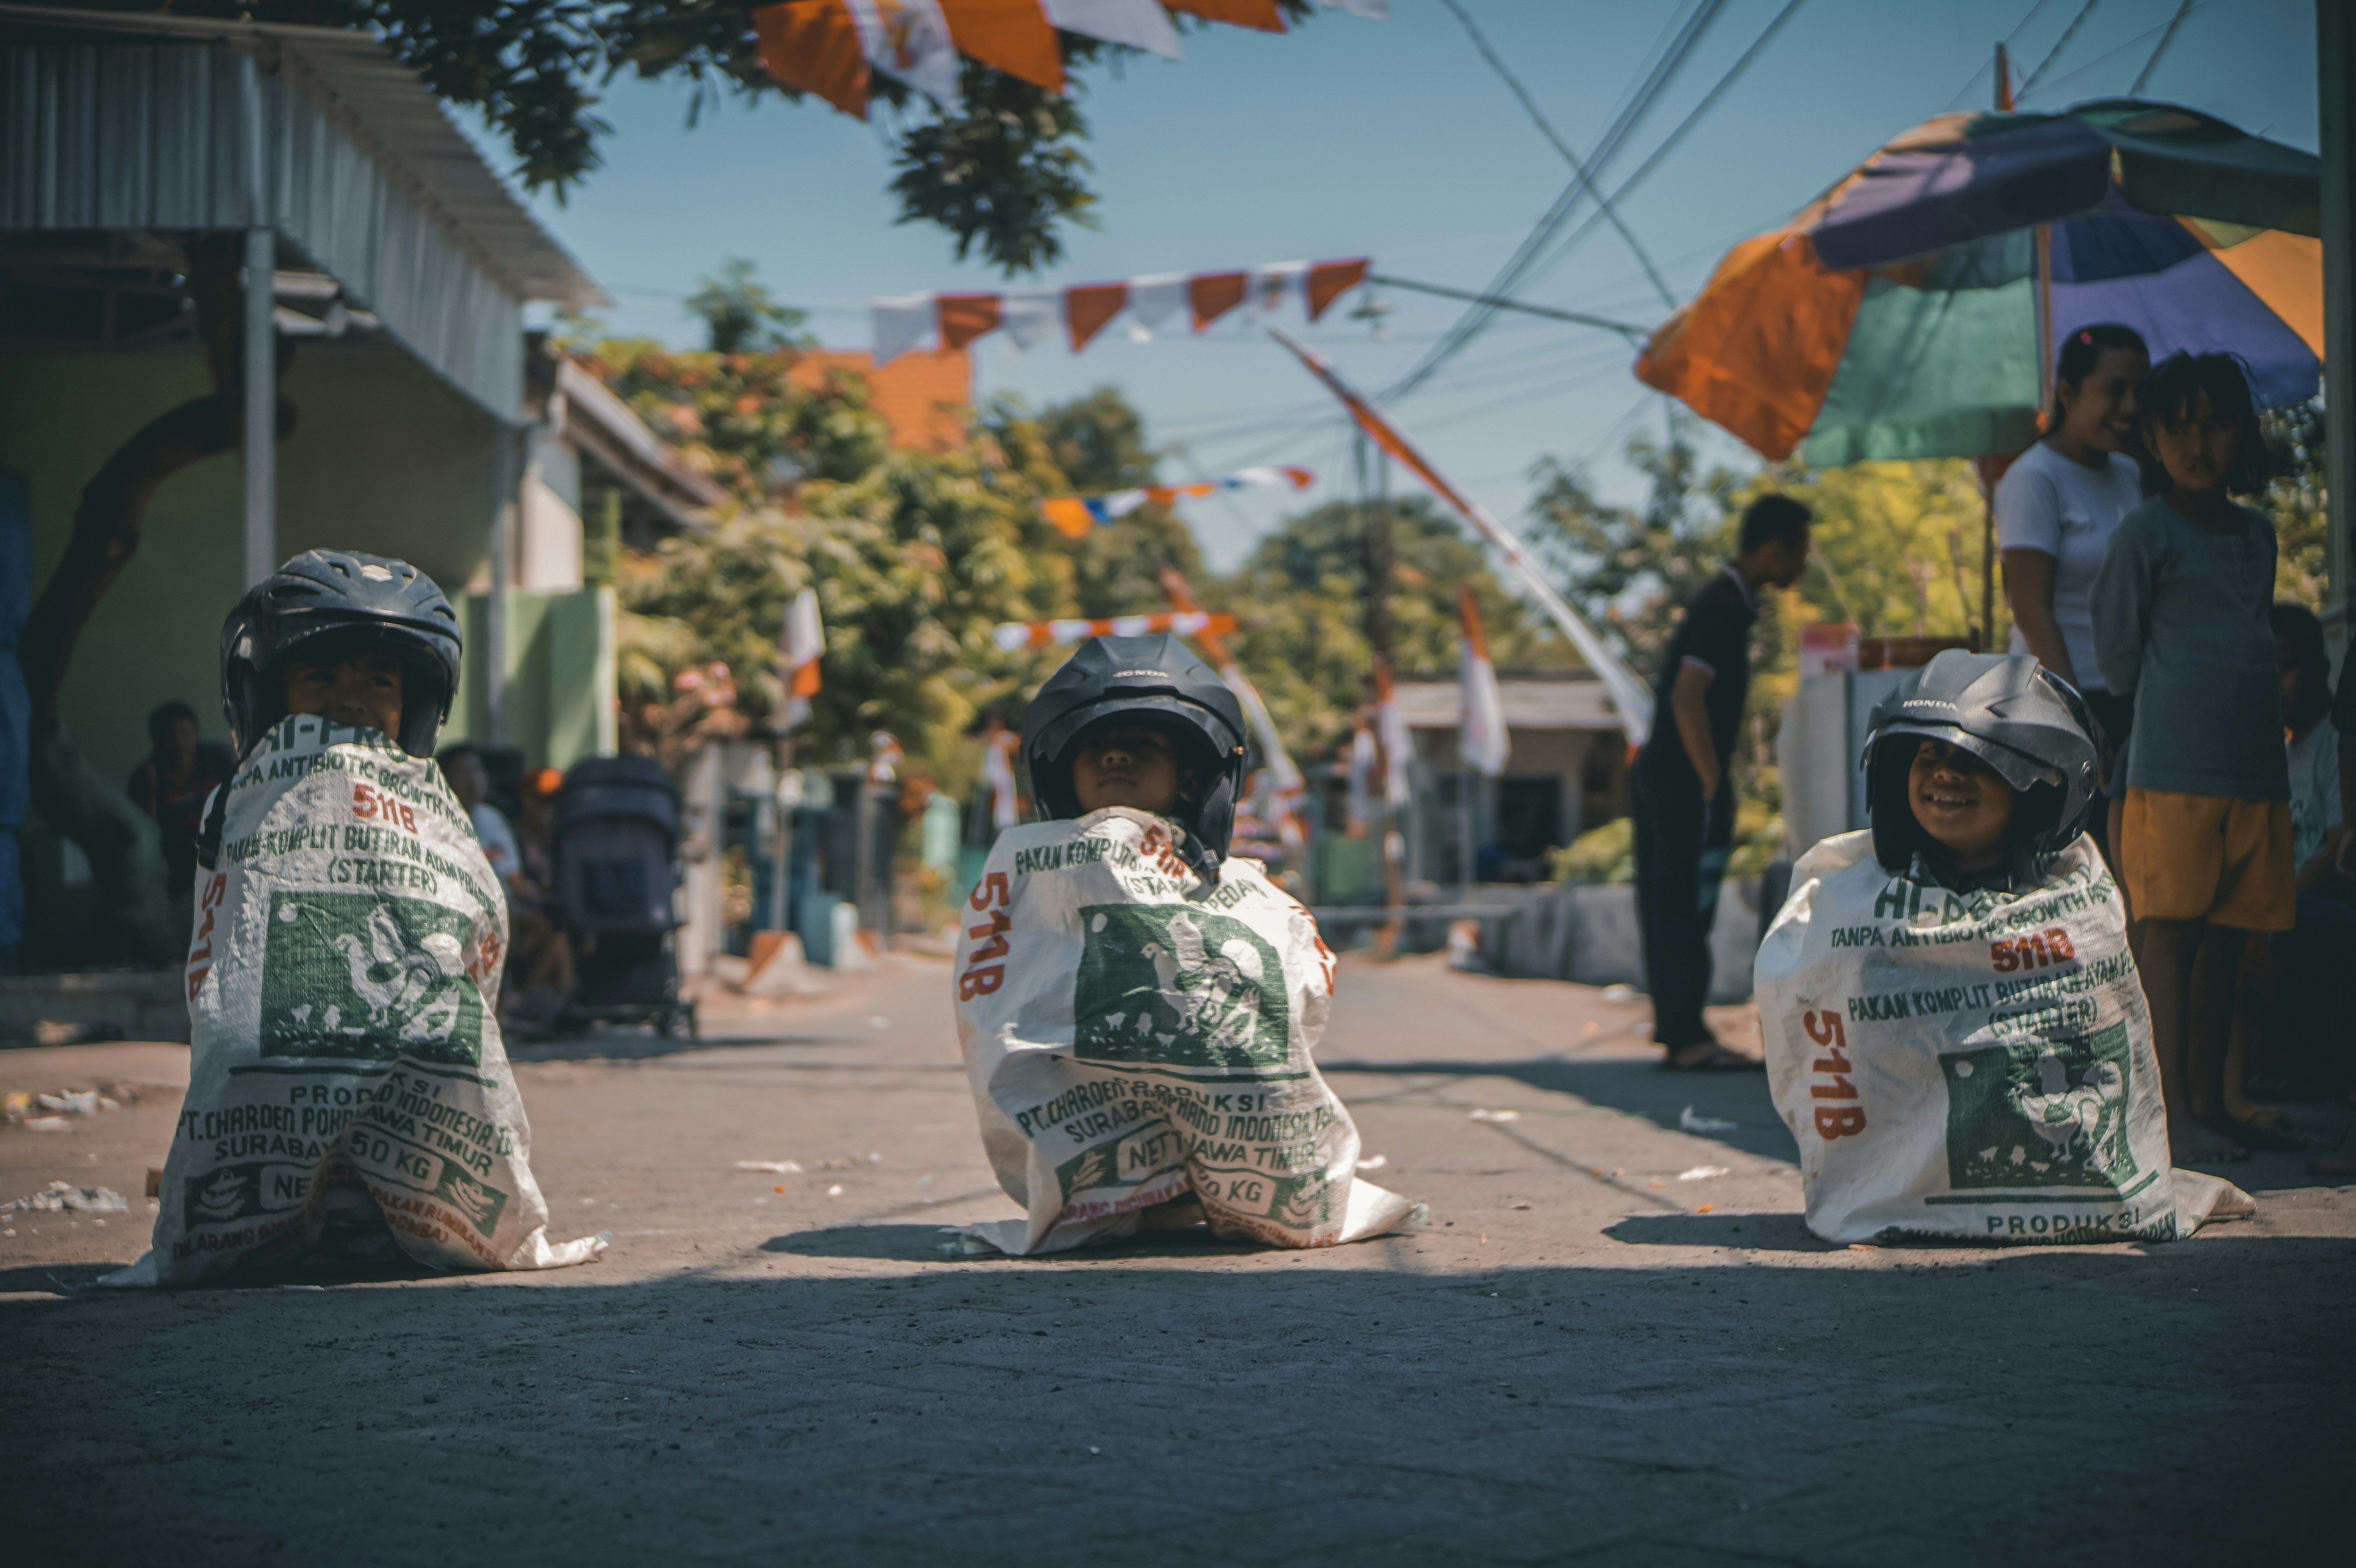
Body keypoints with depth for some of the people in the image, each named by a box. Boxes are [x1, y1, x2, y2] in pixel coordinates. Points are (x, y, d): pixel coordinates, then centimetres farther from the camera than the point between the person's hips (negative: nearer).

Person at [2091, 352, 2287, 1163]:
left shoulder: (2258, 533, 17)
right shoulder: (2145, 533, -3)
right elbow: (2115, 652, 0)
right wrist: (2171, 712, 6)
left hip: (2256, 769, 6)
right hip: (2174, 771, -6)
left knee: (2226, 942, 7)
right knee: (2171, 936, -7)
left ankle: (2210, 1101, 13)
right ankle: (2172, 1109, -6)